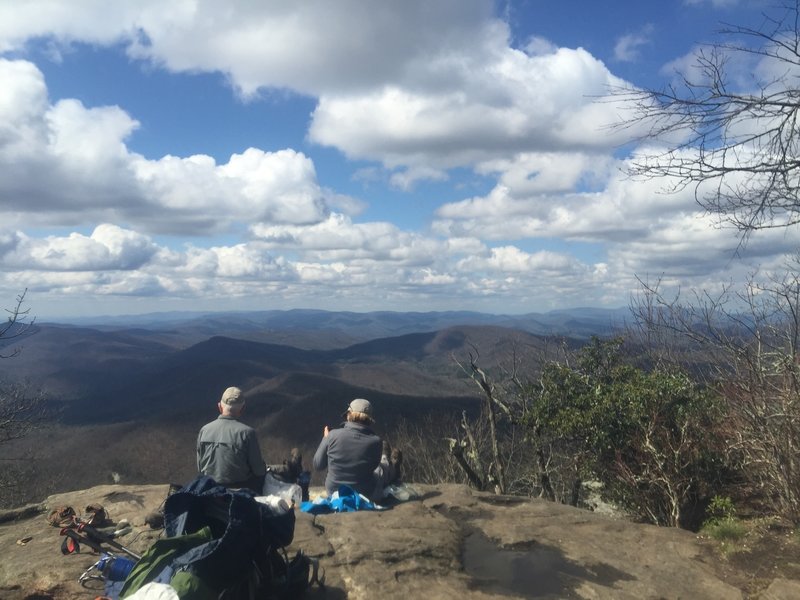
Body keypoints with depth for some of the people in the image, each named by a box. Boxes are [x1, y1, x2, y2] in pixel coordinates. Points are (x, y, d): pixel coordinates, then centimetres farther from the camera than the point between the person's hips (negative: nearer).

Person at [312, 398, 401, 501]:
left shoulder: (333, 435, -22)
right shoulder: (375, 441, -22)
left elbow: (318, 465, -8)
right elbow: (372, 466, -2)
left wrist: (325, 439, 4)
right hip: (366, 495, -2)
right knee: (384, 466, 30)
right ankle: (393, 467, 65)